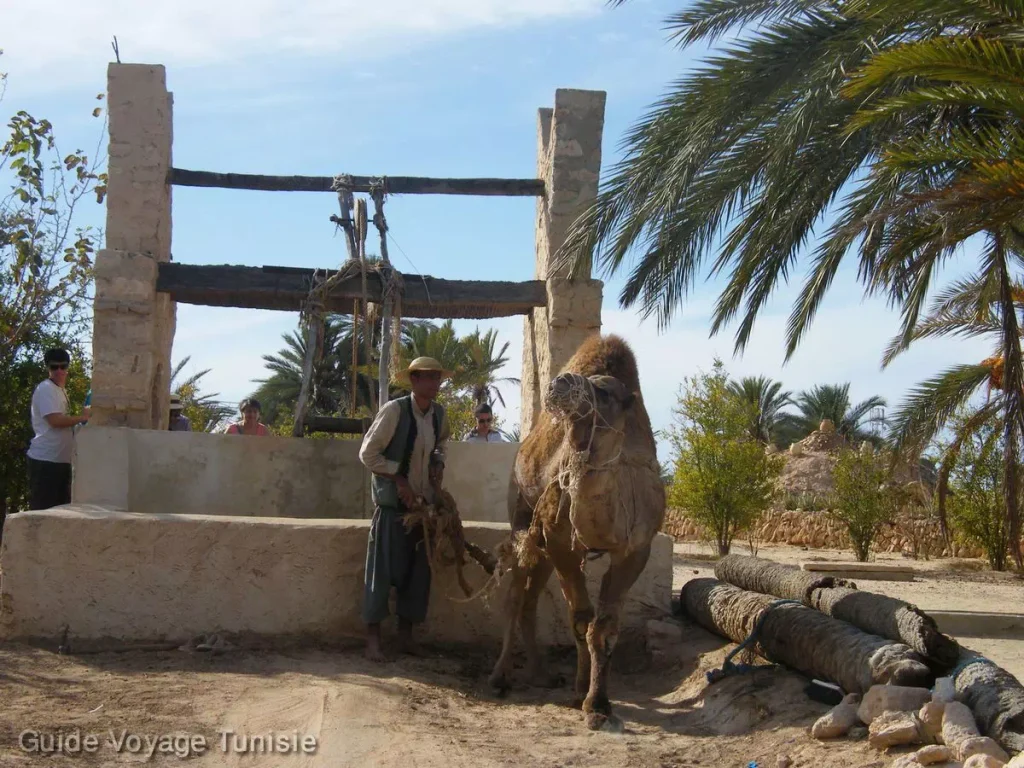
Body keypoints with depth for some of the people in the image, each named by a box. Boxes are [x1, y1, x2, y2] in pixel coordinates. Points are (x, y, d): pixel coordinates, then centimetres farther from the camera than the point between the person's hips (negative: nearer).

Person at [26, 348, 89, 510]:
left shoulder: (60, 389, 18)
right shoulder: (45, 389, -10)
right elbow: (55, 420, -21)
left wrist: (79, 424, 11)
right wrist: (82, 417, -12)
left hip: (61, 459, 10)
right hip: (45, 459, -10)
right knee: (42, 510, -8)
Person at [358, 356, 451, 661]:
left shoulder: (439, 414, 3)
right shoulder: (394, 410, -15)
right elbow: (368, 453, -12)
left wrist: (438, 462, 4)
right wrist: (399, 479, -17)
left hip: (424, 500, 6)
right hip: (392, 500, -6)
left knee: (418, 569, 8)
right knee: (383, 568, -4)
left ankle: (406, 633, 20)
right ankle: (373, 638, 3)